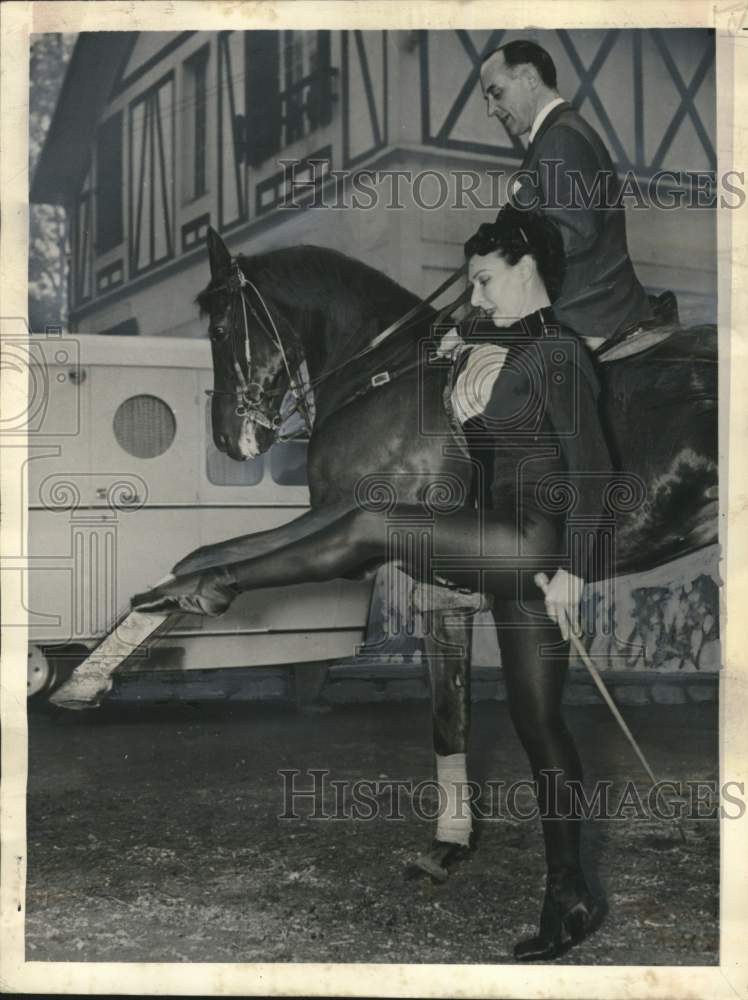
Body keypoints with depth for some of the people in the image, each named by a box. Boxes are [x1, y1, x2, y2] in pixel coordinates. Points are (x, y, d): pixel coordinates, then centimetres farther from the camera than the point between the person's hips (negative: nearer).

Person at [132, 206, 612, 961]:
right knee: (538, 727, 9)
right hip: (510, 556, 10)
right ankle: (570, 899, 14)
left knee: (369, 528, -16)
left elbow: (592, 468, -16)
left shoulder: (558, 355, -9)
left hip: (534, 545, -10)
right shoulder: (512, 352, 20)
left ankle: (220, 583, -3)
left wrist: (572, 569, -20)